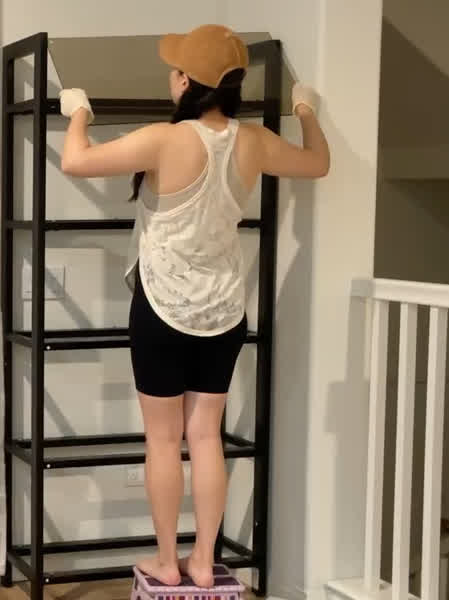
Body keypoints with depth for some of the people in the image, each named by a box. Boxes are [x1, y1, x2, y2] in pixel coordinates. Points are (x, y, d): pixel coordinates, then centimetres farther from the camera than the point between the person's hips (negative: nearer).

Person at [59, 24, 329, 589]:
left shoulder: (166, 140, -18)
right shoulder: (253, 143, -3)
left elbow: (75, 162, -17)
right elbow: (317, 163, 15)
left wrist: (78, 112, 2)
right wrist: (306, 111, 33)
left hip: (164, 309, -4)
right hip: (224, 310, 4)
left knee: (163, 437, 7)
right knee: (206, 435, 10)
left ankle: (166, 561, 15)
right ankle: (203, 561, 16)